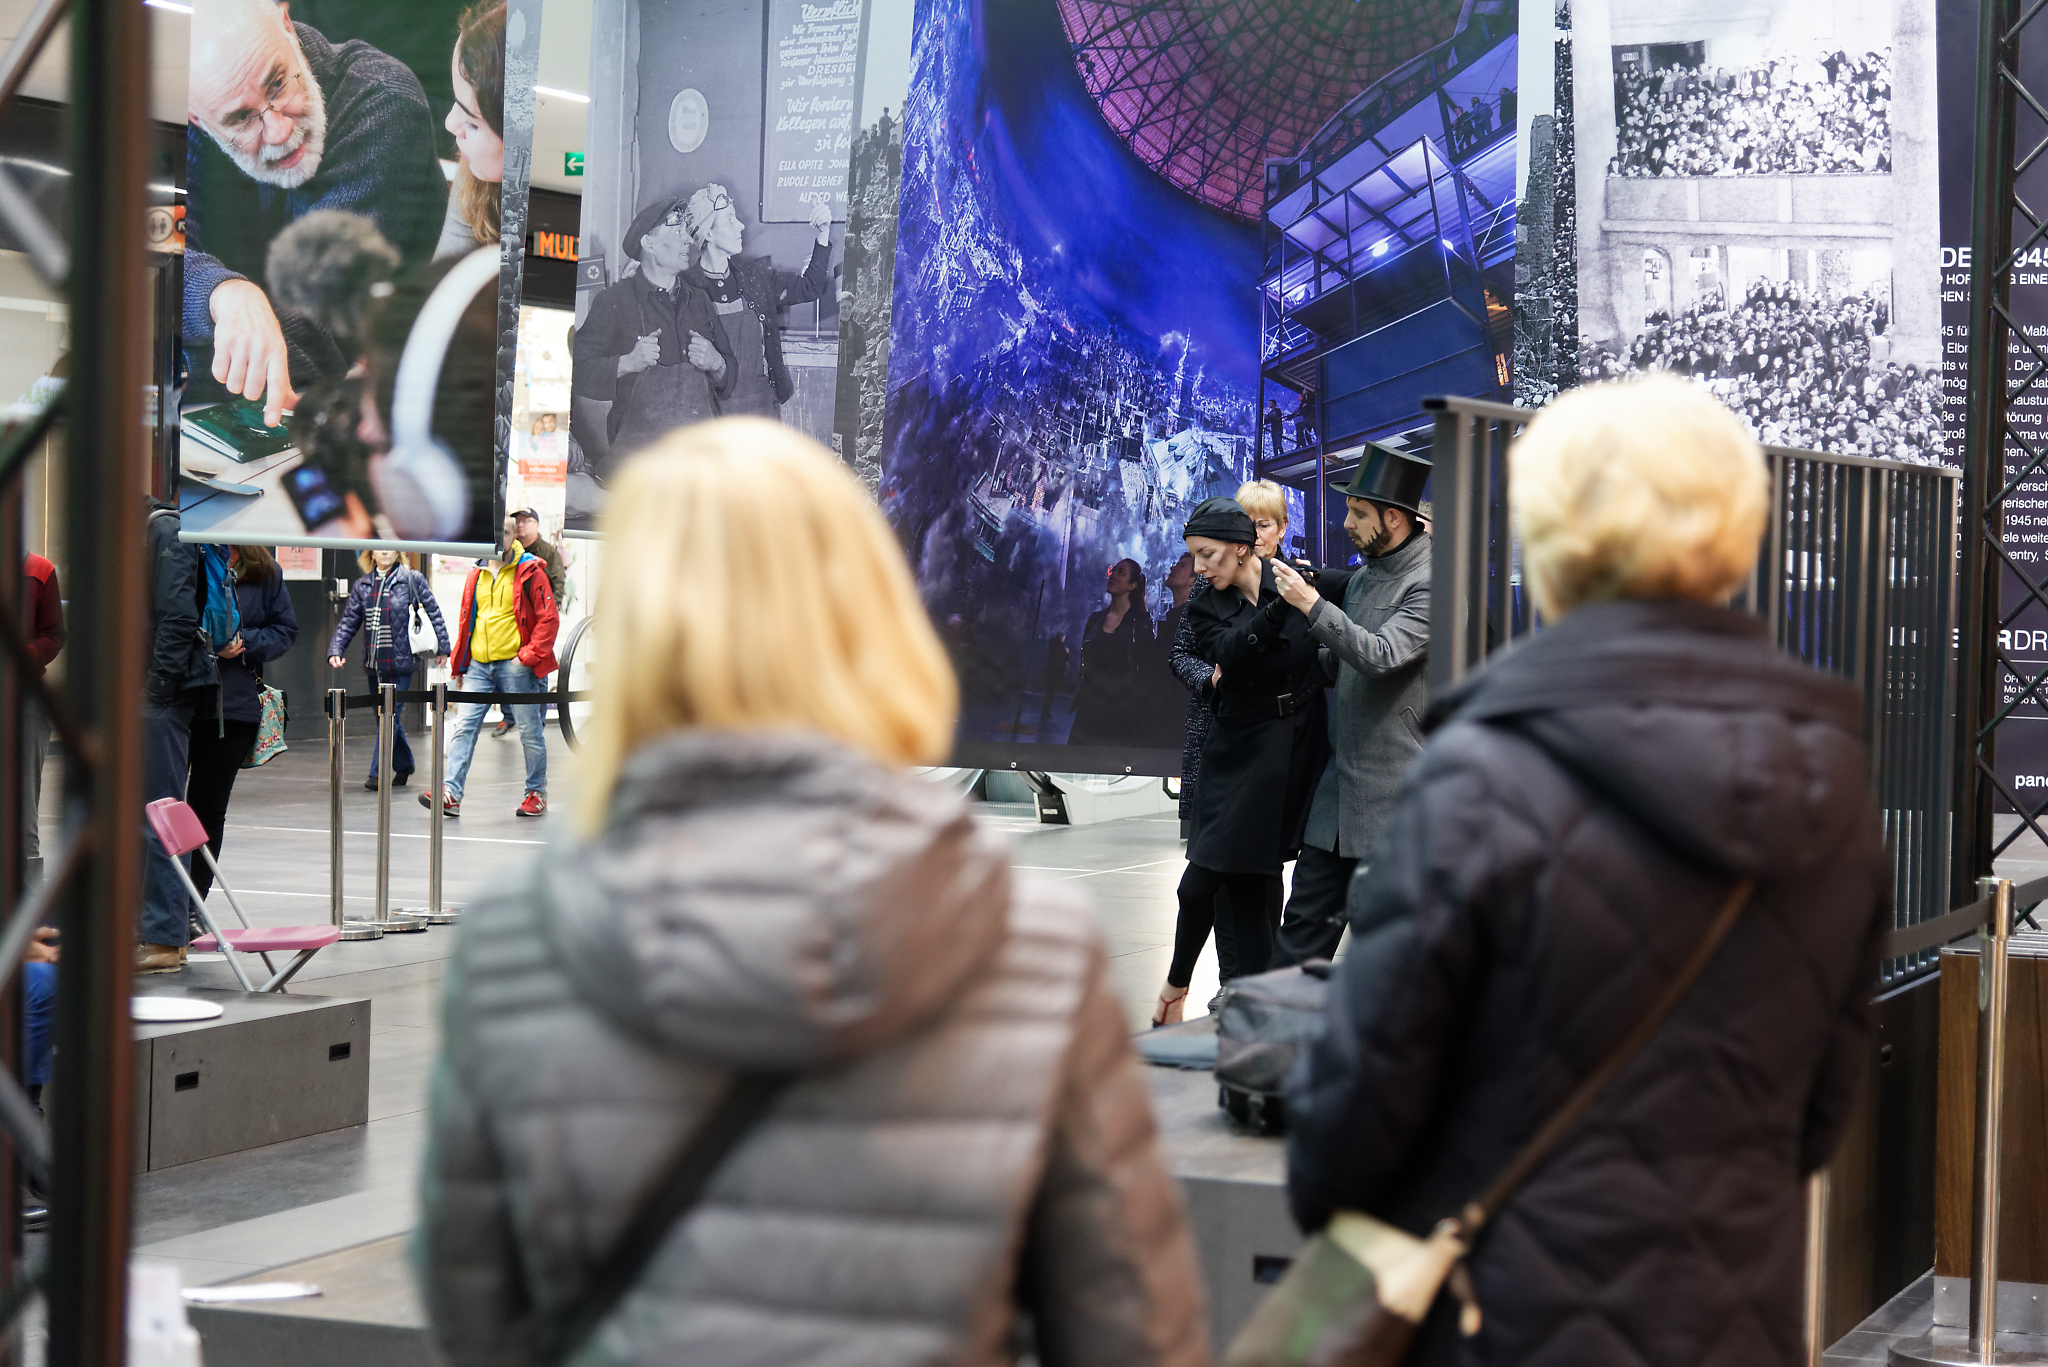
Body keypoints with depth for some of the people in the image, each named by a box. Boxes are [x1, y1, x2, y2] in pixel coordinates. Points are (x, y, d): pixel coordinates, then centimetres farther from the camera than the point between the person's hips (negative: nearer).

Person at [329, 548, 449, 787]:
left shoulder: (413, 580, -2)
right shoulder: (363, 586, 10)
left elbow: (433, 613, 0)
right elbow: (349, 621, 10)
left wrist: (442, 648, -5)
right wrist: (335, 649, -3)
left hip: (401, 662, -5)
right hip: (375, 664, 5)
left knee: (389, 716, -9)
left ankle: (378, 772, -6)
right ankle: (404, 764, 33)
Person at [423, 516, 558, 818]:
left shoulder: (529, 572, -2)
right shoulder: (476, 575, 14)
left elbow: (548, 619, -6)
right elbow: (465, 620, 21)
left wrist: (529, 656, -13)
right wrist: (459, 665, 17)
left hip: (515, 665, -5)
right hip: (479, 665, 5)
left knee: (529, 731, 3)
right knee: (464, 726, -6)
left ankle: (537, 793, 17)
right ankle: (451, 795, -11)